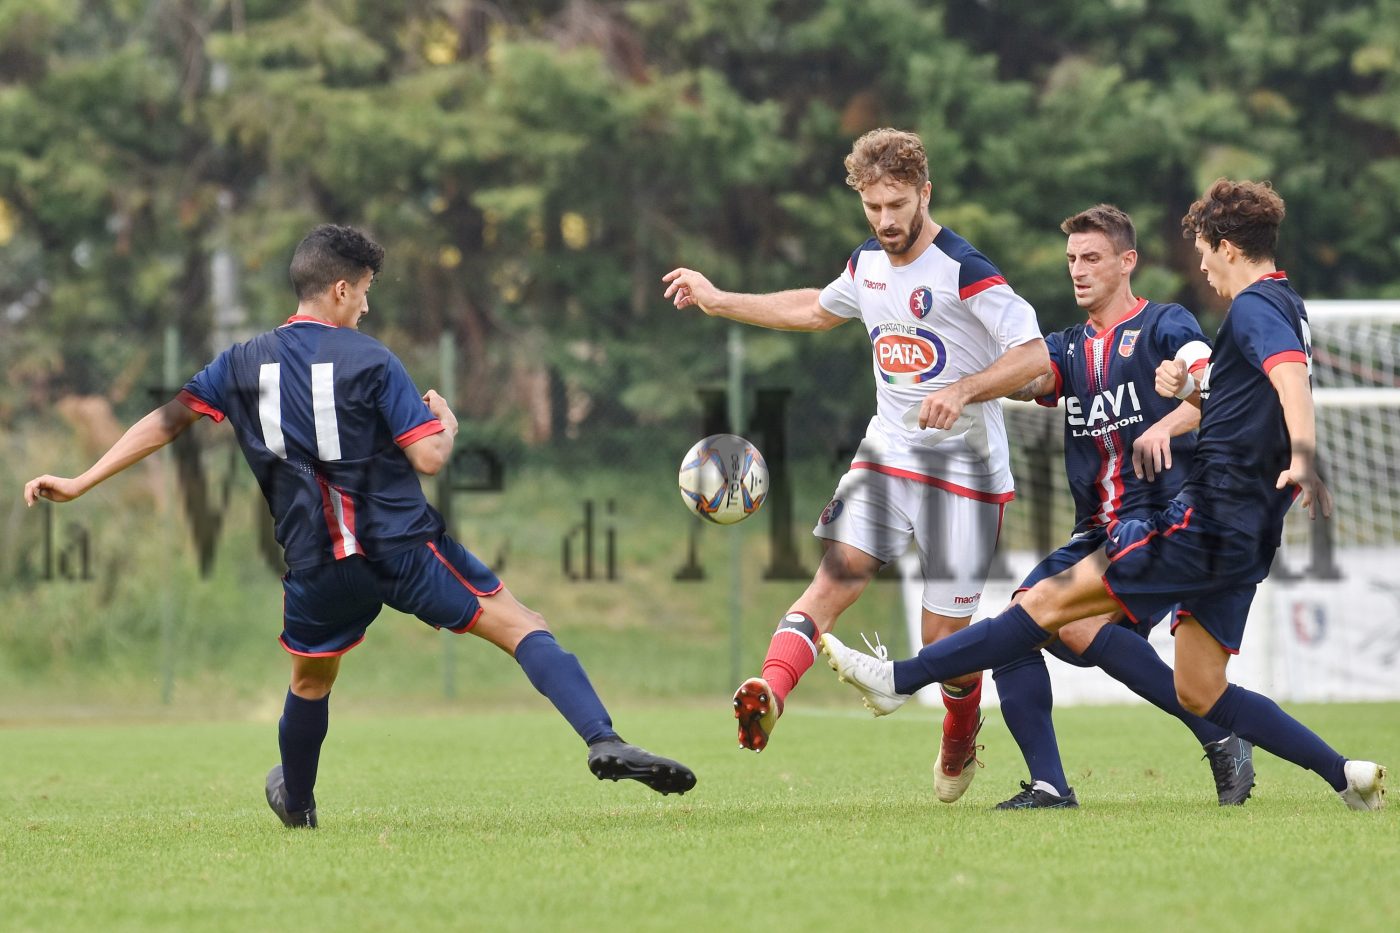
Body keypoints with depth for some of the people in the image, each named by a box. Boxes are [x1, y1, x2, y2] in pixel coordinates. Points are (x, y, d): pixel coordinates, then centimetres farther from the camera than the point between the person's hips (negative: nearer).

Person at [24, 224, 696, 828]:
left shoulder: (244, 364, 5)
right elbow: (429, 457, -12)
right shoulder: (369, 360, -6)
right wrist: (447, 423, 12)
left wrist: (79, 484, 14)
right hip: (403, 547, -4)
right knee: (523, 627, -5)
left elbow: (166, 422, 7)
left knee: (310, 680, 29)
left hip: (318, 565, 4)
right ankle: (603, 742, -23)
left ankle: (296, 802, 46)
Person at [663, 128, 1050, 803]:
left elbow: (1036, 356, -18)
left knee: (943, 635, -1)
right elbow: (818, 310, 31)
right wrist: (720, 302, 30)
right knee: (839, 573, -18)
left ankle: (961, 741, 28)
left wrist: (963, 391, -30)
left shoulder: (962, 270, -15)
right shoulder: (868, 264, 8)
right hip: (886, 455, 5)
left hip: (965, 469, -5)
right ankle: (770, 692, -38)